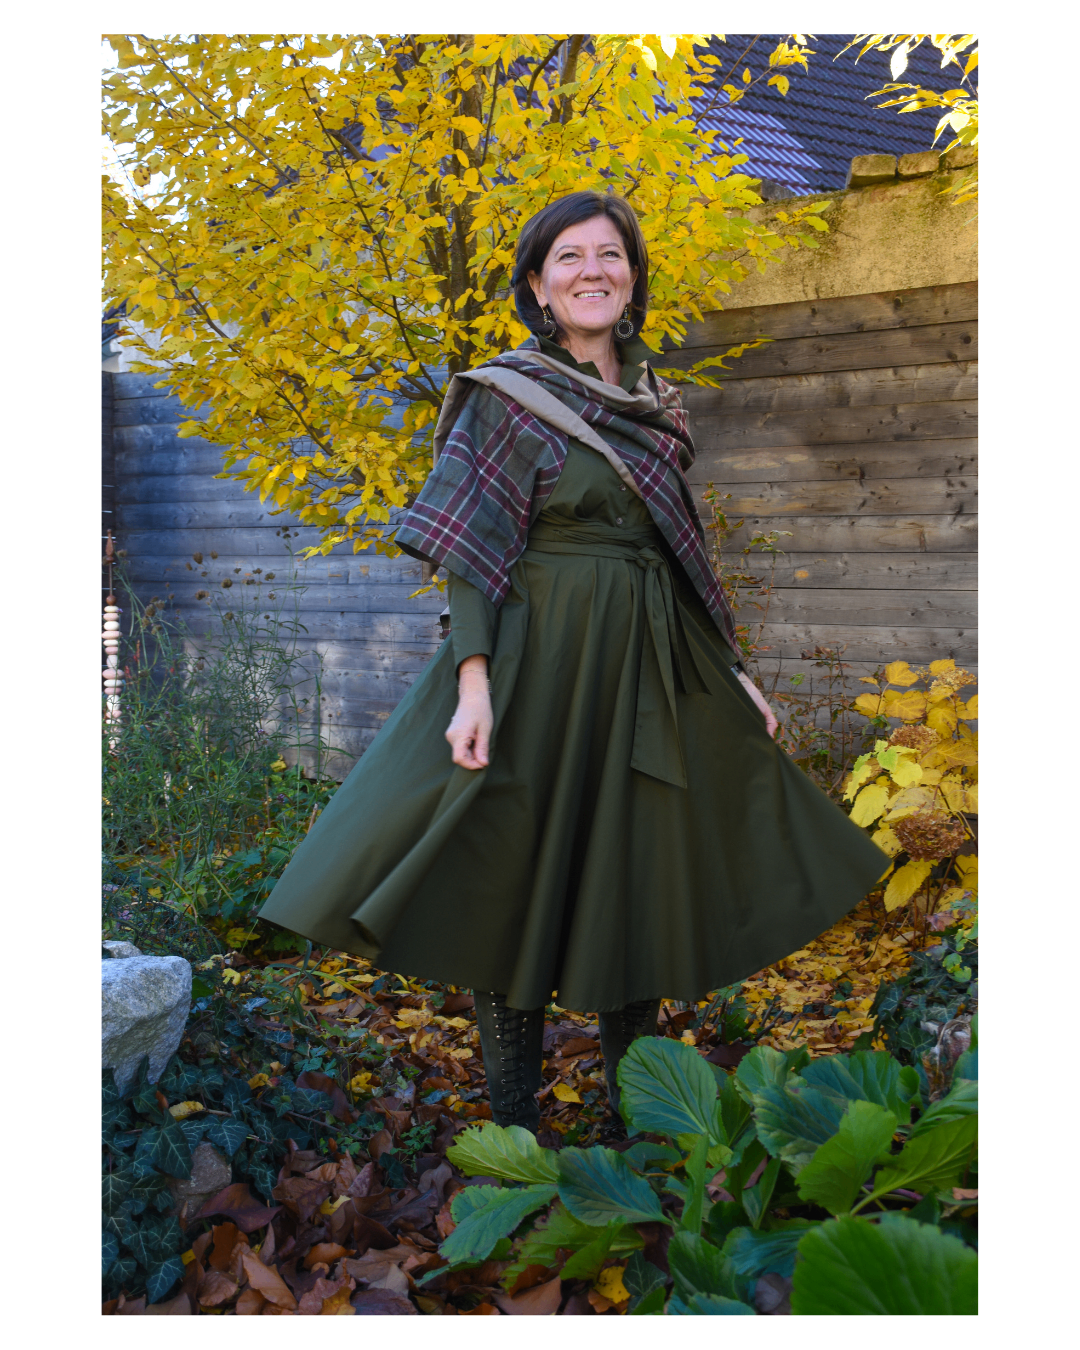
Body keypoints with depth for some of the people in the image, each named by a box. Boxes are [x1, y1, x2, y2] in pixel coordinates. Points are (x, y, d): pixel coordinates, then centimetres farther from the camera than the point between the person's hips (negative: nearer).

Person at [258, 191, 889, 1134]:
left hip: (655, 668, 6)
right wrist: (473, 680, -24)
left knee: (643, 878, 11)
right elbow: (470, 554, -11)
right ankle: (514, 1127, 17)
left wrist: (734, 670, 15)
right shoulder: (505, 395, -4)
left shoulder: (656, 401, 13)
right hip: (540, 661, -5)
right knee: (520, 876, 1)